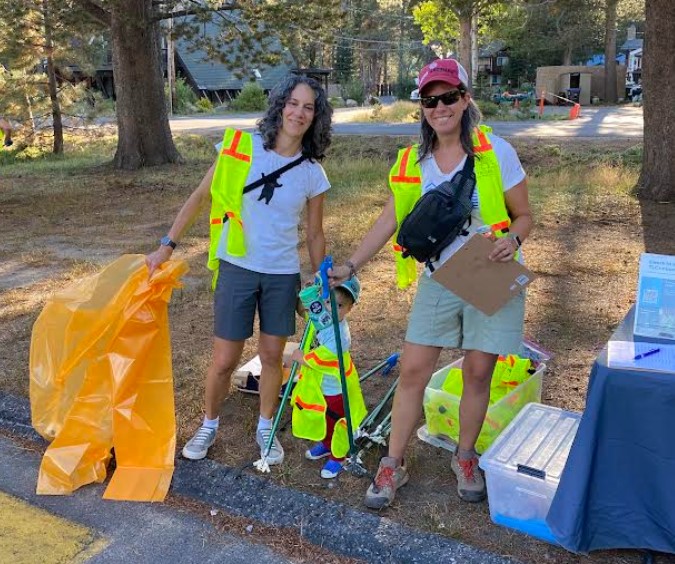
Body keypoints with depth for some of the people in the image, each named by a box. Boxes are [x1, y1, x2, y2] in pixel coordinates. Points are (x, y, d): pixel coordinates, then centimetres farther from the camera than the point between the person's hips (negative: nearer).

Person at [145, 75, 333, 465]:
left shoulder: (312, 173, -3)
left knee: (272, 355, 12)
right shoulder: (241, 146, -8)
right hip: (236, 268, -1)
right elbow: (201, 196, -2)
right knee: (224, 360, 4)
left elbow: (315, 234, 7)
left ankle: (266, 428, 34)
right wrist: (168, 244, -2)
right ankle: (209, 426, 30)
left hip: (283, 274, 2)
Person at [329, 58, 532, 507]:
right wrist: (350, 267, -1)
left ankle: (466, 458, 29)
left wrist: (512, 239, -24)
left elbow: (524, 216, -2)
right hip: (437, 281, 2)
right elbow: (389, 222, 4)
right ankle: (394, 464, 16)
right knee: (413, 371, 1)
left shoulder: (496, 152, -9)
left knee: (478, 373, 6)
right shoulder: (412, 162, 0)